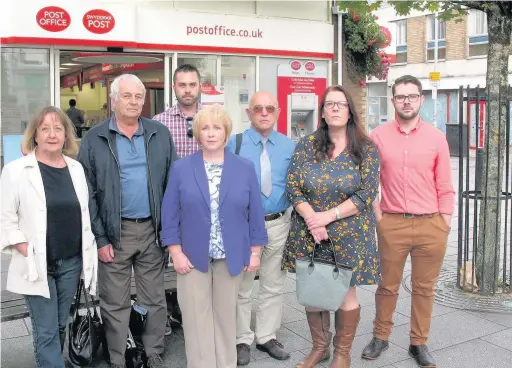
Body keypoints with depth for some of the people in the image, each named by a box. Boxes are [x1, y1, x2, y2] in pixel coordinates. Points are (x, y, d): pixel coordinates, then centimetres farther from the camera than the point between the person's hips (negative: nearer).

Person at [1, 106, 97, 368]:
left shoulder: (76, 168, 7)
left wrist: (87, 252, 5)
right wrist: (27, 252, -15)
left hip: (72, 262, 4)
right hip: (37, 265, -4)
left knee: (60, 327, 16)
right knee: (46, 332, 2)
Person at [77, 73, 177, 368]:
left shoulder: (160, 134, 4)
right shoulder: (95, 139, -2)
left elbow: (173, 182, 6)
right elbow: (88, 193, -3)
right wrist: (99, 238, -7)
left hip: (152, 229, 2)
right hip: (114, 232, -2)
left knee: (155, 299, 12)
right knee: (115, 303, 9)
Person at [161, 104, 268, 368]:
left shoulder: (245, 168, 1)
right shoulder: (181, 168, -2)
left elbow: (255, 212, 2)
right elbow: (170, 214, -3)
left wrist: (255, 251, 0)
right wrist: (176, 253, -8)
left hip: (231, 256, 1)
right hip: (193, 256, -1)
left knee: (226, 316, 14)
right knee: (197, 319, 6)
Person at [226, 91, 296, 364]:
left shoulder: (289, 146, 4)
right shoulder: (234, 145, -4)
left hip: (278, 224, 3)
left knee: (274, 286, 14)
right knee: (241, 287, 8)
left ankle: (267, 336, 30)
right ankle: (242, 340, 24)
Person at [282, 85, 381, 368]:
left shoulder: (366, 149, -2)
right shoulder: (306, 145, 3)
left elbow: (366, 194, -9)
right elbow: (293, 187, -2)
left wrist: (328, 216, -17)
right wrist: (311, 220, -16)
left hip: (349, 236, -2)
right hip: (308, 234, 2)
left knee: (345, 292, 5)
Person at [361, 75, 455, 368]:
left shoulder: (436, 137, 2)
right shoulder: (379, 136, 1)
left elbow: (445, 186, 4)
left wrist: (445, 220, 0)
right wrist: (375, 211, 0)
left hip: (430, 225, 1)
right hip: (392, 224, 0)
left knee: (424, 288, 11)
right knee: (388, 286, 12)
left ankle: (419, 343, 27)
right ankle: (380, 337, 30)